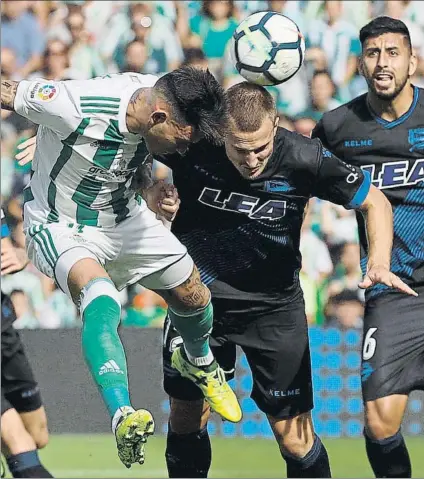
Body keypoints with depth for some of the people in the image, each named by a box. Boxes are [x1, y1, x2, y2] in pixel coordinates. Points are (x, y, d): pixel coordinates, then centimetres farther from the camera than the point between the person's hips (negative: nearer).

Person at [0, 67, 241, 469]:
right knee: (100, 296, -35)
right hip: (60, 228, -7)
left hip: (124, 217, 7)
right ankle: (122, 417, -45)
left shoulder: (159, 95, -17)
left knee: (193, 298, 15)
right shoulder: (75, 107, -37)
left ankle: (199, 366, 50)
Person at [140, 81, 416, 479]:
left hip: (275, 307, -1)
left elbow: (374, 201, -8)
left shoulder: (304, 159, -22)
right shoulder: (190, 143, -21)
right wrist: (152, 195, -21)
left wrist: (379, 263, -24)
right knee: (186, 418, 11)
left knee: (295, 438, -3)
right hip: (199, 297, 1)